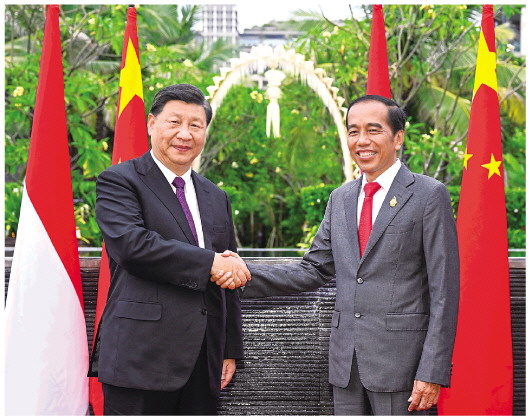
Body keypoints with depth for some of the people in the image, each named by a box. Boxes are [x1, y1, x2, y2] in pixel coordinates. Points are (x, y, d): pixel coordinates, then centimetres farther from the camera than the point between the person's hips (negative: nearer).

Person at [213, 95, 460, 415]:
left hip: (401, 361, -5)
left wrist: (433, 373, -13)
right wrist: (244, 274, -3)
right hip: (346, 363, 5)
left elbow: (443, 291, -8)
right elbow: (314, 270, 12)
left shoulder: (429, 195, -5)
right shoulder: (340, 199, 13)